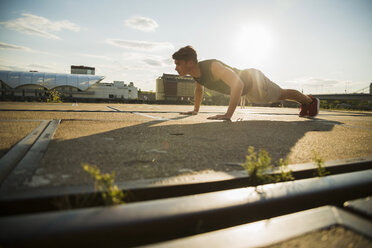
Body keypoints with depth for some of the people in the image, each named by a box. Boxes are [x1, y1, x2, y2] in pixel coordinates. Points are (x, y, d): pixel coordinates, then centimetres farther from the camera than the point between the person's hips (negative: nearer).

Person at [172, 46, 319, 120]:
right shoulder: (195, 73, -14)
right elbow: (199, 89, 10)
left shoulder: (213, 67, -41)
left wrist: (228, 114, -57)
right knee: (278, 97, 28)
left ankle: (311, 101, 41)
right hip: (247, 90, 8)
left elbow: (238, 84, -53)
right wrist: (195, 110, 9)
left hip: (253, 81, -8)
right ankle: (304, 104, 53)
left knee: (282, 94, 14)